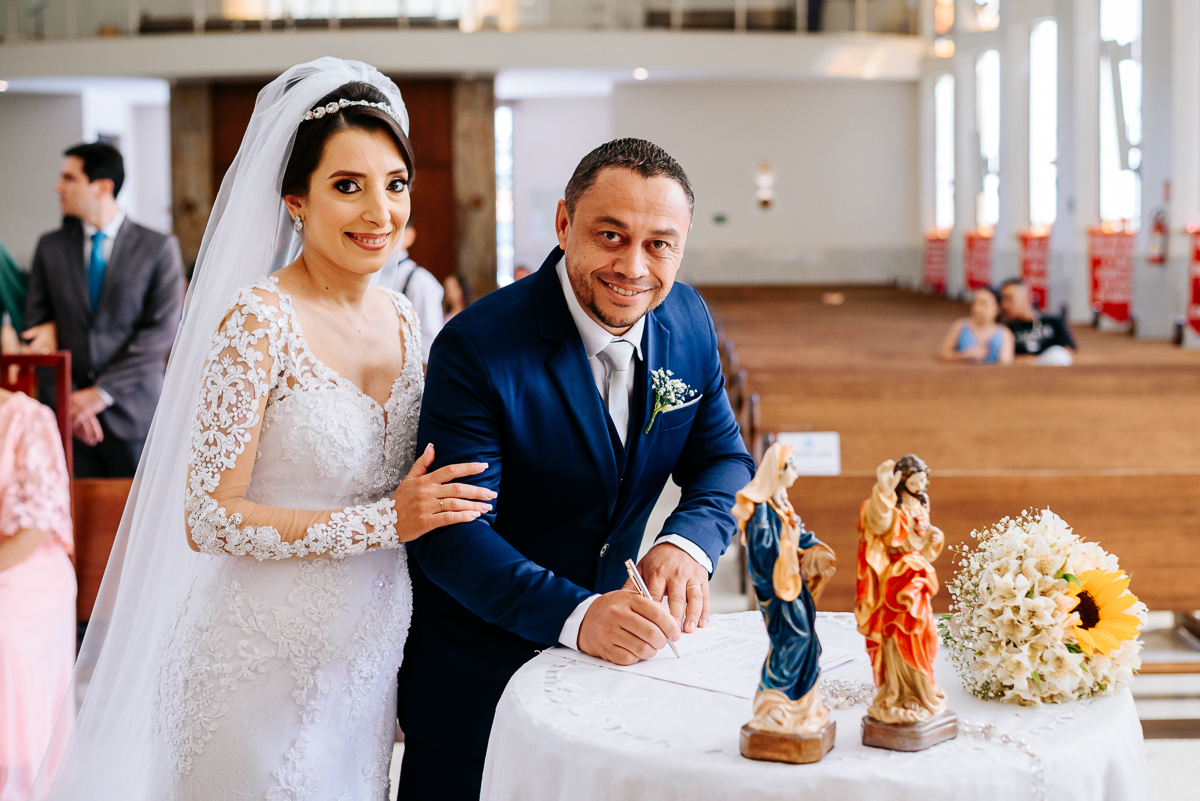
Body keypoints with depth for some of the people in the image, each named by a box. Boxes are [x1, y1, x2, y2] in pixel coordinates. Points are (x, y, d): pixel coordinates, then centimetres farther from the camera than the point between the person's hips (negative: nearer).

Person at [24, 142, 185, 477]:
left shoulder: (159, 247, -1)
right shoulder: (50, 246, 10)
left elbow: (162, 331, -7)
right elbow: (36, 326, 7)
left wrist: (102, 393, -12)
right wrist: (69, 399, -5)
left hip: (133, 414, -2)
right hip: (69, 414, 2)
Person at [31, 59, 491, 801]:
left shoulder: (403, 317, 4)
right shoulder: (258, 322, -17)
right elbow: (208, 519, -19)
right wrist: (383, 521, -20)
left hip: (372, 648, 6)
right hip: (273, 652, -6)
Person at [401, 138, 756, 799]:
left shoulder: (690, 323, -6)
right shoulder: (477, 348, -25)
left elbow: (724, 460, 2)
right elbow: (450, 533, -27)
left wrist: (688, 544, -20)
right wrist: (576, 616, -41)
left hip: (620, 645, 5)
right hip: (480, 662, -5)